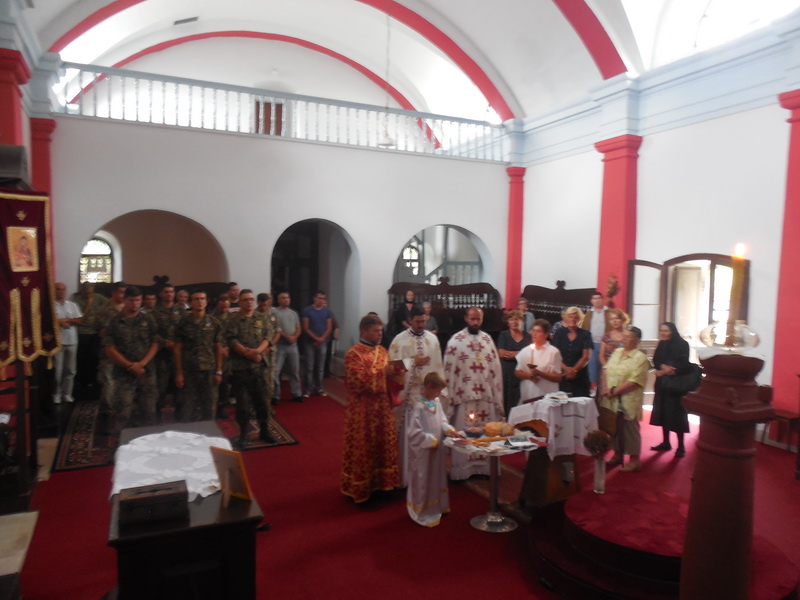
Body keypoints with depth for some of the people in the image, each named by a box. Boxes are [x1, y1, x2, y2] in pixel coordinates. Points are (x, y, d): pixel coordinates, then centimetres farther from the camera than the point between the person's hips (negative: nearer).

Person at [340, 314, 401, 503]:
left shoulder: (382, 351, 9)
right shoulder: (354, 354, -13)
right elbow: (358, 381, -22)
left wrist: (395, 372, -5)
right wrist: (382, 372, -20)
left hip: (382, 405, 7)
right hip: (363, 408, -7)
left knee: (383, 444, 14)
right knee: (362, 447, 4)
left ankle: (381, 481, 29)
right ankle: (360, 487, 18)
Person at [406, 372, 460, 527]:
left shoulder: (436, 402, 1)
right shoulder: (418, 406, -25)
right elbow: (413, 432, -26)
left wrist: (449, 429, -5)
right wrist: (431, 441, -19)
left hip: (436, 448, 8)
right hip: (423, 451, -8)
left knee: (437, 477, 22)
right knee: (423, 480, 7)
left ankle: (436, 506, 42)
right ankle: (423, 513, 24)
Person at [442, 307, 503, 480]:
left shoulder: (487, 339, 8)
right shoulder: (456, 340, -4)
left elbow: (496, 368, 10)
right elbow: (449, 371, -4)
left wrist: (497, 397, 7)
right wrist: (449, 397, -7)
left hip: (486, 395, 4)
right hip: (464, 395, -4)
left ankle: (485, 467, 23)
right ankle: (462, 470, 15)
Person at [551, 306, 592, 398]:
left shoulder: (585, 334, 5)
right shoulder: (559, 334, 6)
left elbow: (586, 356, -1)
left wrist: (574, 370, -13)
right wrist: (566, 369, -15)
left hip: (580, 376, 0)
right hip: (561, 376, 0)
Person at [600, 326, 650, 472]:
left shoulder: (640, 358, -11)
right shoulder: (617, 352, 11)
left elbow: (634, 381, -18)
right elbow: (606, 371, 10)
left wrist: (614, 391, -17)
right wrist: (604, 388, -7)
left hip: (628, 400, -6)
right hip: (612, 400, 6)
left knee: (629, 429, 2)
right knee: (615, 428, 14)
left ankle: (634, 460, 14)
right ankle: (618, 454, 28)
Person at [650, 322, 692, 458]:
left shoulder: (682, 344, -8)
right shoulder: (661, 344, 9)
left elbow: (683, 365, -15)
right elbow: (656, 361, 2)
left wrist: (664, 371, -18)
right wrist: (663, 366, -19)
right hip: (662, 384, 6)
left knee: (676, 414, -3)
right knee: (663, 413, 9)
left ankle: (681, 446, 6)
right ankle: (666, 443, 20)